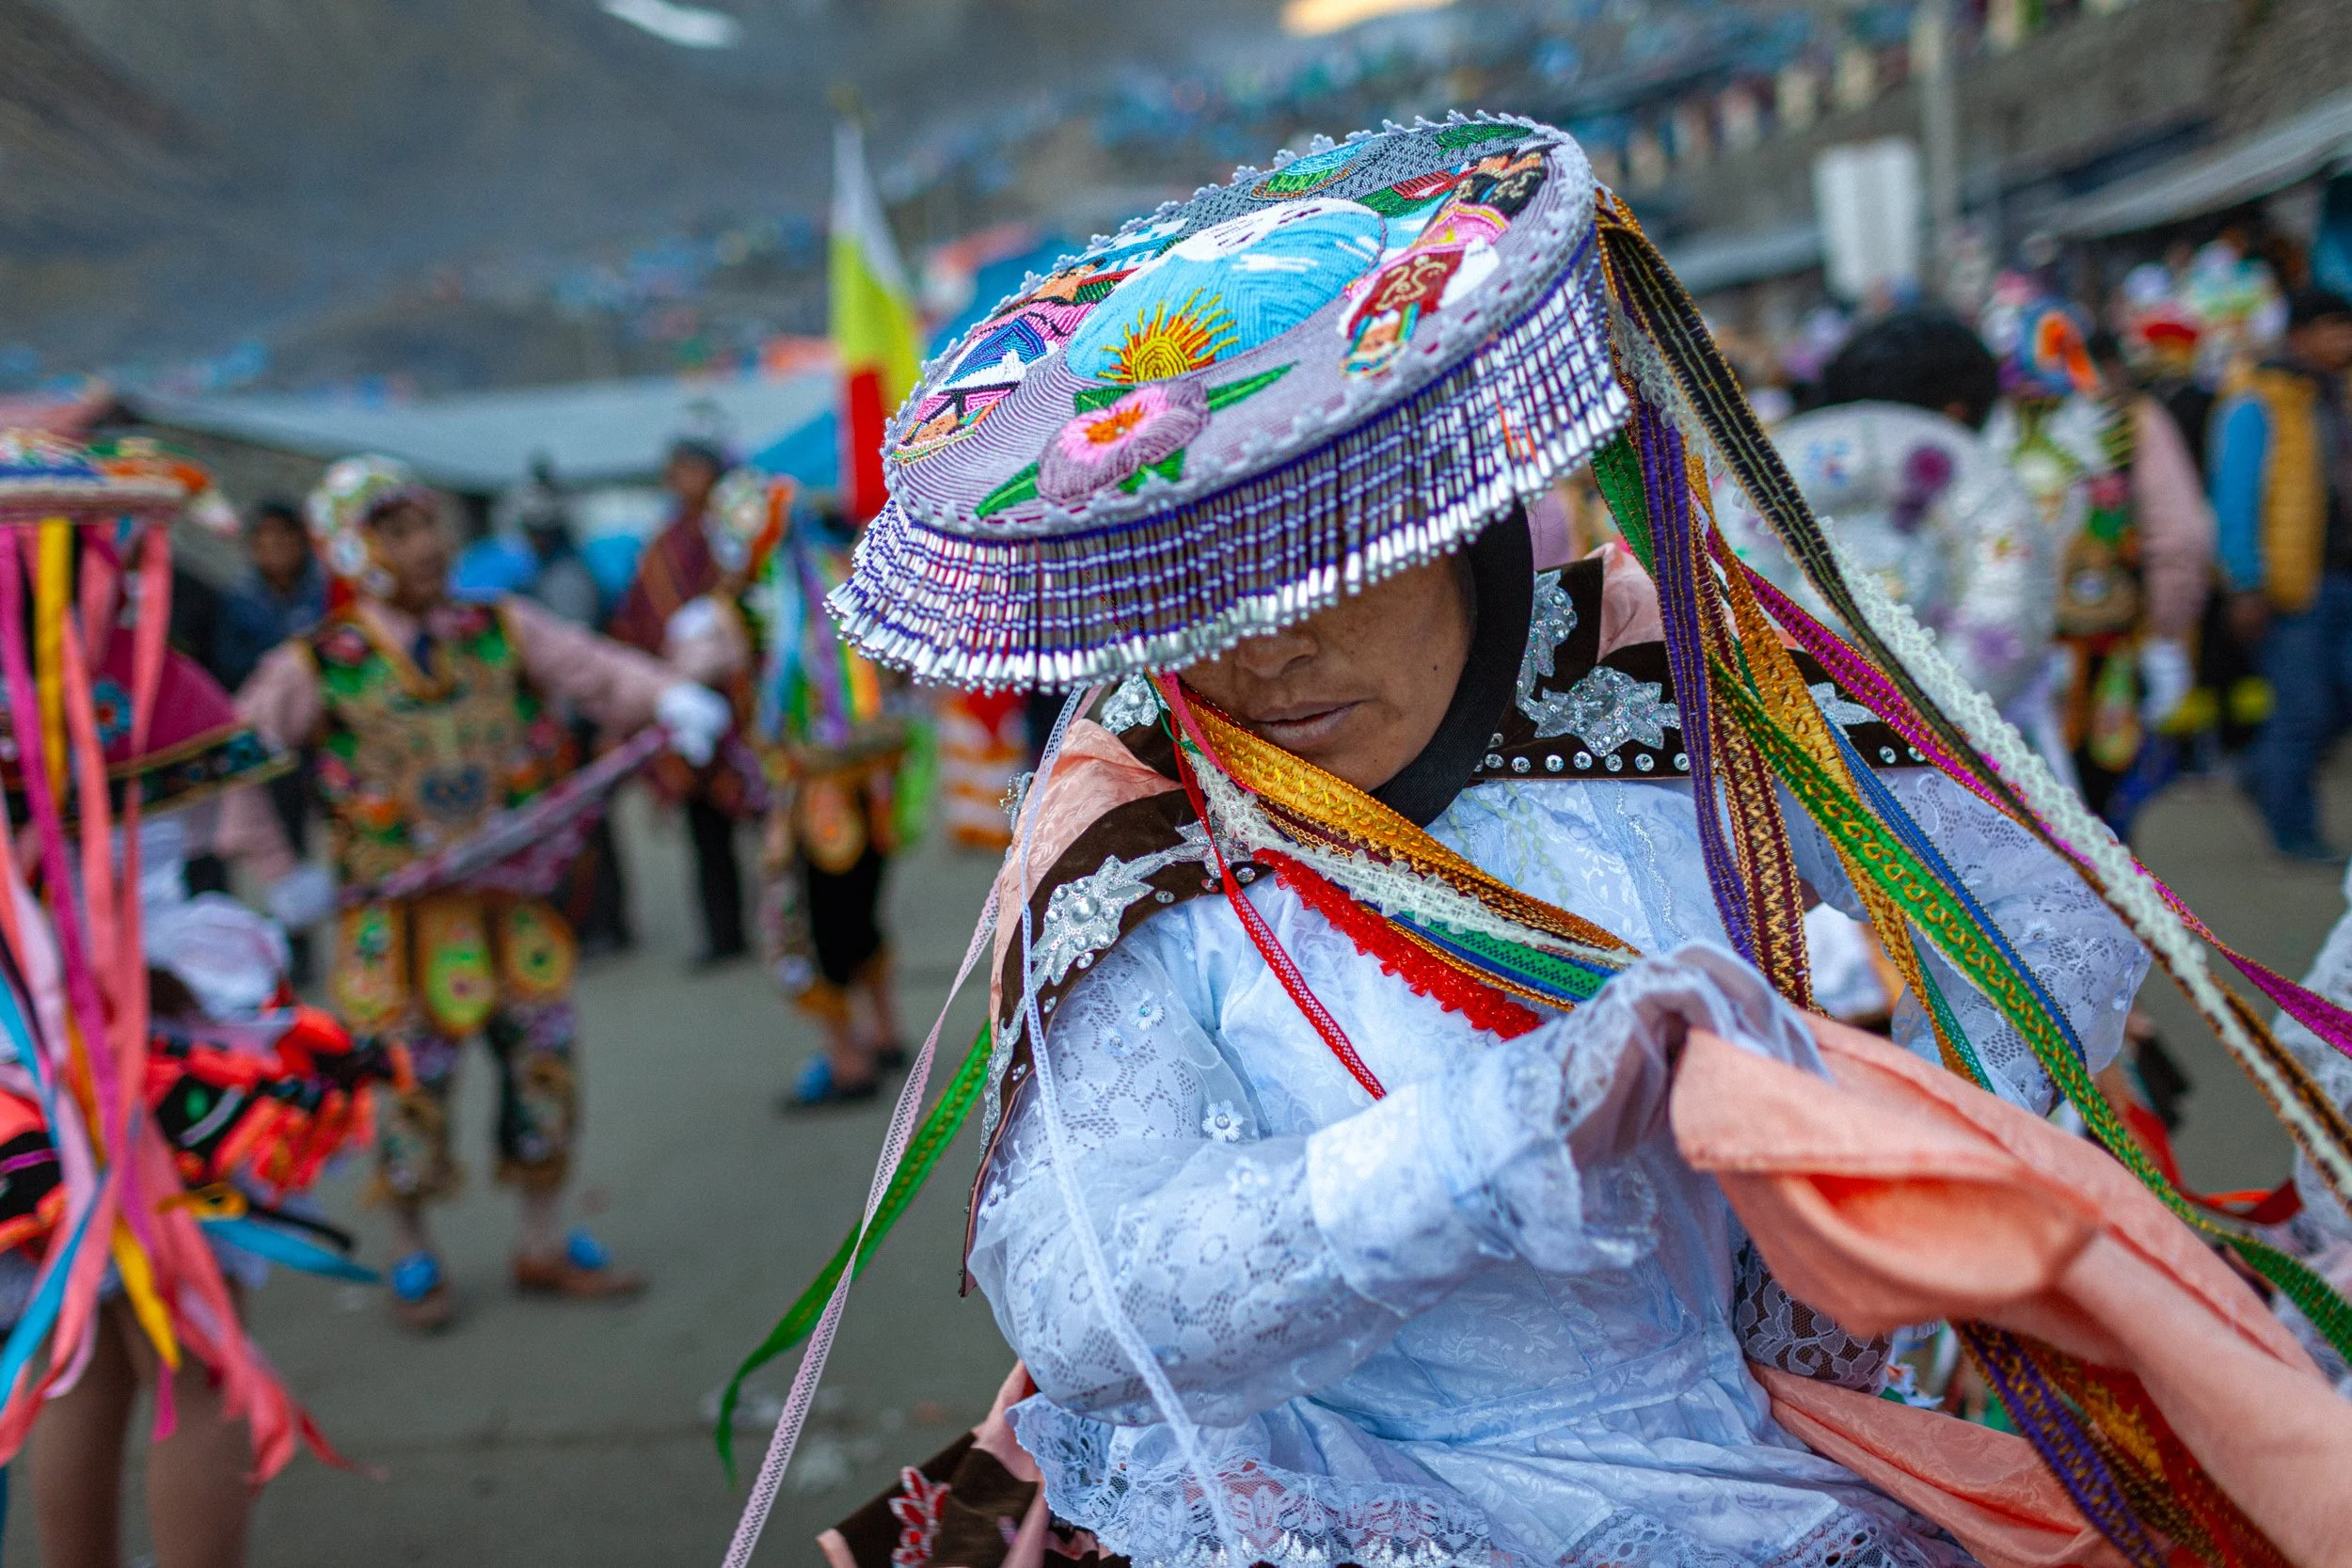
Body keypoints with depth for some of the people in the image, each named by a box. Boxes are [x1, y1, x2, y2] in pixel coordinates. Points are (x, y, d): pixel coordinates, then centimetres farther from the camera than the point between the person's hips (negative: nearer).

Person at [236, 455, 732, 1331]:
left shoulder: (502, 631, 0)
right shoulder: (316, 668, -7)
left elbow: (595, 669, -8)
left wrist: (670, 698, -27)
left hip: (514, 897, 3)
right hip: (401, 918, -3)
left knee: (544, 1058, 8)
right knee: (412, 1080, 4)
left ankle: (545, 1247, 25)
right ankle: (414, 1261, 27)